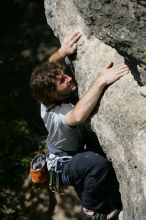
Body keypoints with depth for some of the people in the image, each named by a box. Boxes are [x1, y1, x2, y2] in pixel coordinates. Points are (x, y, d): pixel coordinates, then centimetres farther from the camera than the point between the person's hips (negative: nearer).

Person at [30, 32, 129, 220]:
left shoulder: (49, 97, -14)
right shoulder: (56, 116, -39)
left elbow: (50, 66, 0)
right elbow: (78, 117, -62)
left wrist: (62, 52, -23)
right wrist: (101, 81, -64)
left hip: (76, 156, 10)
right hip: (64, 168, -10)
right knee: (98, 162, -36)